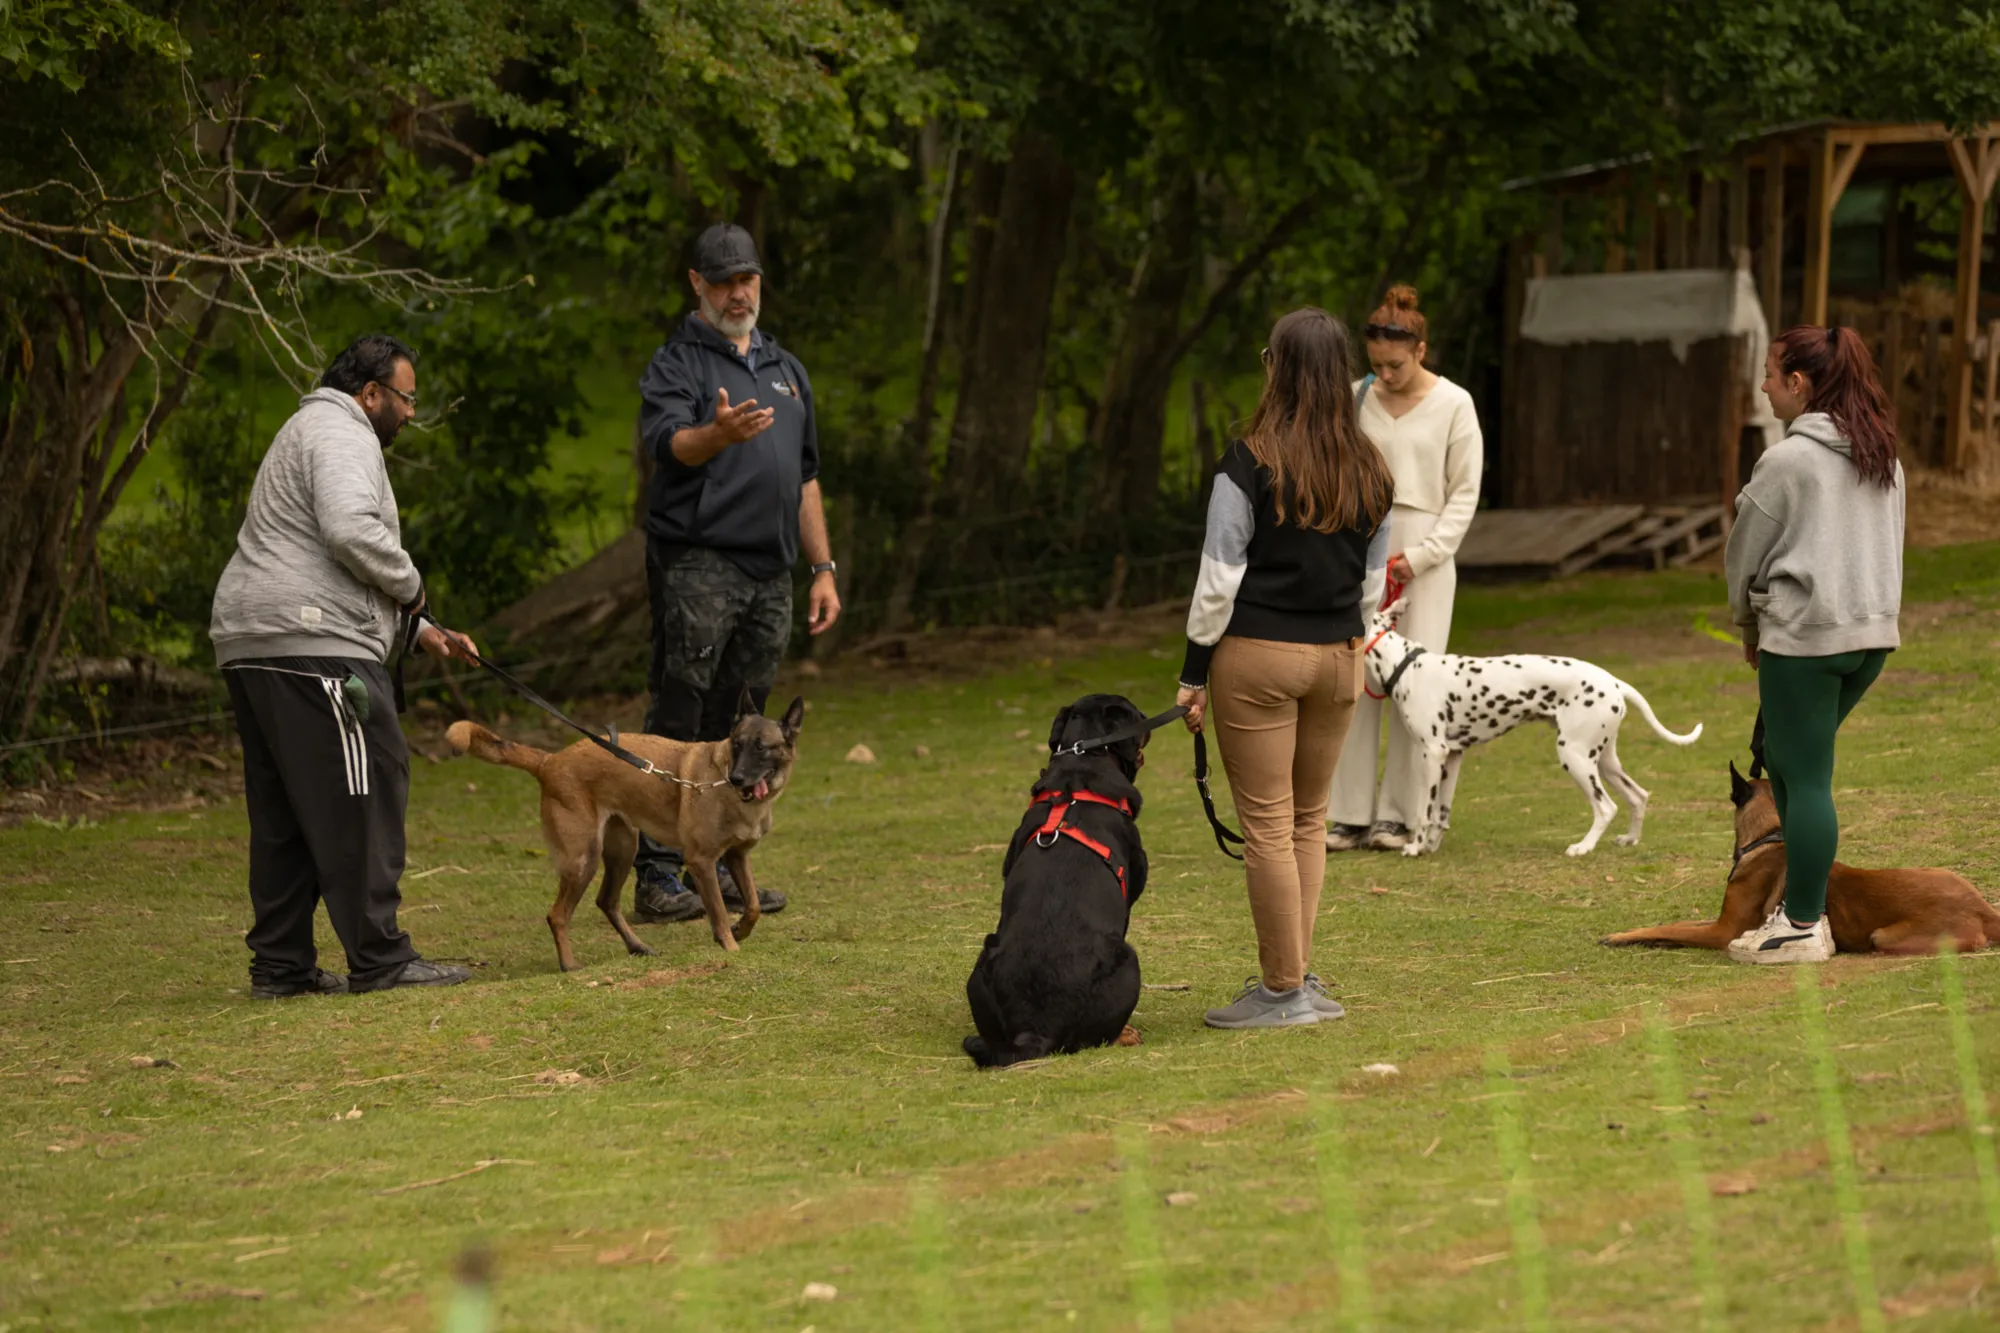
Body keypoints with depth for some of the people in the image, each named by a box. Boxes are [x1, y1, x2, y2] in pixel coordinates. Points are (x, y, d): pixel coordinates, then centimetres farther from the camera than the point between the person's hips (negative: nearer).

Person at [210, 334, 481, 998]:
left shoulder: (310, 433, 30)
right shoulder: (341, 435, -5)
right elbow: (353, 532, -23)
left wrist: (417, 630, 26)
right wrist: (410, 586, -6)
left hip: (250, 645, 11)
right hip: (312, 645, -11)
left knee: (284, 815, 12)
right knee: (360, 798, -9)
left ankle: (281, 965, 13)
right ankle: (380, 959, -10)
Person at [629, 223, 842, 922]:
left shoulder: (785, 368, 21)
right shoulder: (676, 363, -1)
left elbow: (805, 478, 25)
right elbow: (665, 443, -20)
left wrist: (823, 568, 19)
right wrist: (718, 434, -41)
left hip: (771, 573, 6)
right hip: (698, 563, -6)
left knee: (739, 729, 8)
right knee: (679, 721, -8)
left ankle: (722, 866, 14)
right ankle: (655, 875, -9)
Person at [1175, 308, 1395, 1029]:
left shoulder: (1250, 463, -12)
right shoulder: (1370, 471, 4)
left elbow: (1219, 579, -10)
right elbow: (1373, 582, 11)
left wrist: (1194, 674, -4)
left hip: (1258, 654, -5)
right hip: (1338, 658, 5)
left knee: (1268, 824, -1)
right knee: (1309, 818, 16)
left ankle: (1283, 989, 1)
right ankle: (1296, 972, 16)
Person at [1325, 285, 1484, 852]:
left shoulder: (1453, 405, -1)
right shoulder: (1355, 399, 5)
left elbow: (1465, 492, 0)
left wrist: (1420, 556, -7)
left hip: (1423, 557, -2)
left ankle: (1399, 814, 2)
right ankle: (1352, 814, 2)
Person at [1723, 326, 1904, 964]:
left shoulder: (1788, 461, -13)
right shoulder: (1884, 459, 10)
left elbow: (1745, 554, -4)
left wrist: (1749, 625, 14)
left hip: (1804, 638, -8)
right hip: (1873, 633, 8)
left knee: (1805, 778, -1)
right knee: (1786, 761, 20)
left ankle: (1802, 928, 3)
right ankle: (1802, 903, 19)